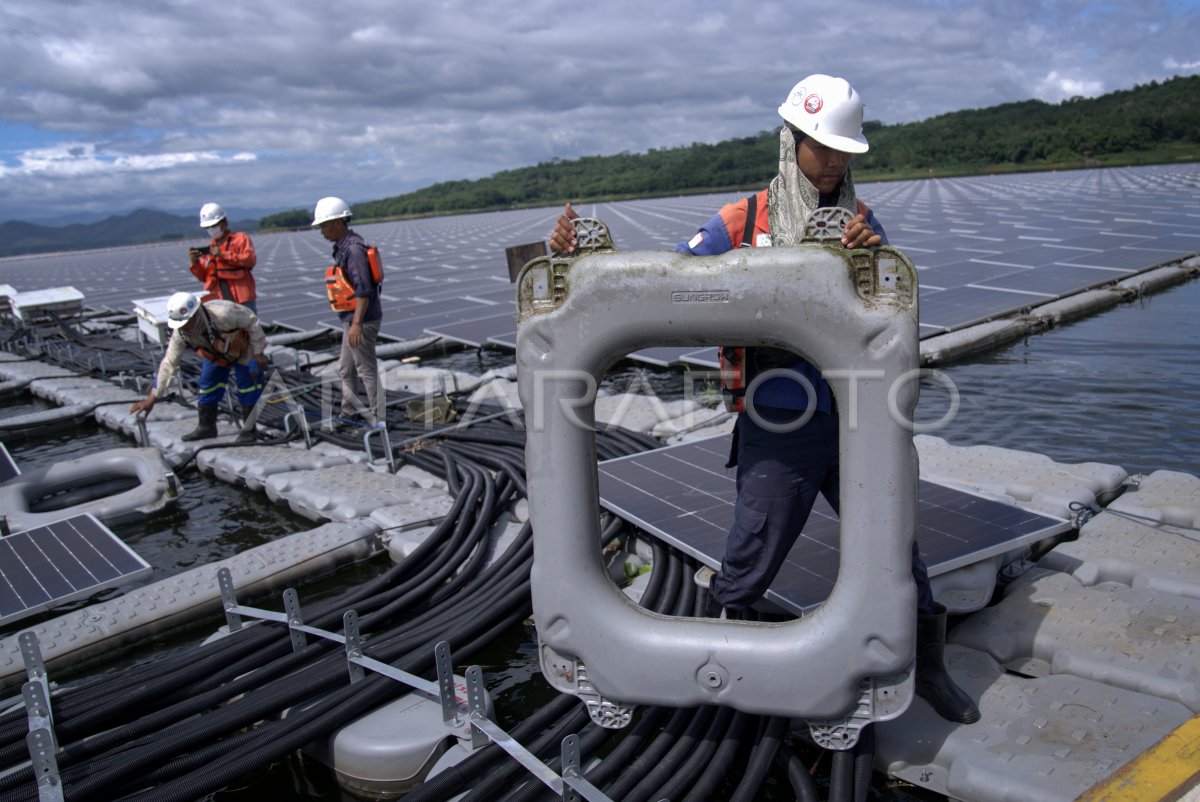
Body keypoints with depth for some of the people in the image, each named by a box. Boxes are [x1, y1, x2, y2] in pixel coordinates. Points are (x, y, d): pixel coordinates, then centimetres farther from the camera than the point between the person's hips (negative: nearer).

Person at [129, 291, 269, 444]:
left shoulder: (222, 313, -43)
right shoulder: (180, 333, -24)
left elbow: (252, 321, -28)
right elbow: (169, 364, -16)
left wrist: (258, 353, -23)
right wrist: (152, 397, -16)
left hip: (243, 349, -5)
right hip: (216, 354, 5)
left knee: (247, 389, -9)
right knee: (207, 387, 5)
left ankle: (249, 429, 7)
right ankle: (206, 426, 23)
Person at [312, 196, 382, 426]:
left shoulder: (353, 249, -19)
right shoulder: (343, 247, 12)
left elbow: (364, 290, -25)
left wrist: (356, 323, -27)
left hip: (362, 320, -10)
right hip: (351, 319, 10)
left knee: (366, 369, -2)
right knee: (346, 370, 18)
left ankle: (378, 417, 7)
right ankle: (349, 414, 30)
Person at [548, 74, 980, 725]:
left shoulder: (861, 221, 7)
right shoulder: (744, 221, -2)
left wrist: (874, 254, -24)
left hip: (856, 424, 3)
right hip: (778, 433, -3)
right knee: (752, 559, 7)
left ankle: (926, 666, 39)